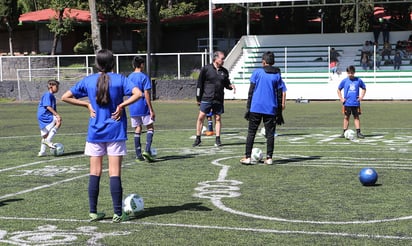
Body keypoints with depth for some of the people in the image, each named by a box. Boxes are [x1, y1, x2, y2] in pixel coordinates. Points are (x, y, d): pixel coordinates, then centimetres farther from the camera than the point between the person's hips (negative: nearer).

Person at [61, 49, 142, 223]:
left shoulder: (88, 81, 3)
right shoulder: (119, 79, -4)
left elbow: (65, 97, 5)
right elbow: (137, 93, -18)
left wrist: (87, 104, 5)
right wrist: (121, 105, -10)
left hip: (95, 133, 2)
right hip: (115, 132, -2)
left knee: (95, 173, 9)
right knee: (115, 173, -1)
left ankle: (93, 212, 12)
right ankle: (117, 214, 1)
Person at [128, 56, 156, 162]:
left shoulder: (129, 77, 10)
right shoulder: (144, 77, -9)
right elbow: (146, 94, -13)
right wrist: (151, 110, -11)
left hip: (133, 109, 6)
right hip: (143, 108, -6)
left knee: (137, 130, 9)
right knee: (150, 128, 3)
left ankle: (138, 155, 8)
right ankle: (147, 150, -13)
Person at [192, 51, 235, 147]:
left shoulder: (224, 71, 8)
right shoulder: (206, 69, -3)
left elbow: (226, 84, 19)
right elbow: (199, 84, -1)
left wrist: (231, 85, -4)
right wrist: (198, 98, -2)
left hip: (219, 99, 3)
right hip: (206, 98, -3)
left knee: (218, 118, 4)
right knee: (201, 117, -4)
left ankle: (218, 139, 11)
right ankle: (198, 138, 7)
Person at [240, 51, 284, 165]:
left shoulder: (257, 72, 1)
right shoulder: (277, 75, 7)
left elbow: (251, 91, 0)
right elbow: (280, 94, 7)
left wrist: (248, 108, 4)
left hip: (256, 108, -2)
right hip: (271, 109, 2)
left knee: (251, 132, 4)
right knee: (270, 133, 7)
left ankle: (247, 157, 1)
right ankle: (269, 158, 4)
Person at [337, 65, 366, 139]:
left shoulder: (358, 80, 2)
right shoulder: (344, 81, 2)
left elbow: (364, 88, 16)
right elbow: (339, 90, 12)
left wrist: (361, 96, 4)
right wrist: (341, 98, 2)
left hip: (356, 103, 0)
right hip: (347, 103, 0)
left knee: (356, 117, 2)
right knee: (346, 117, 4)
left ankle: (358, 132, 3)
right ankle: (344, 132, 10)